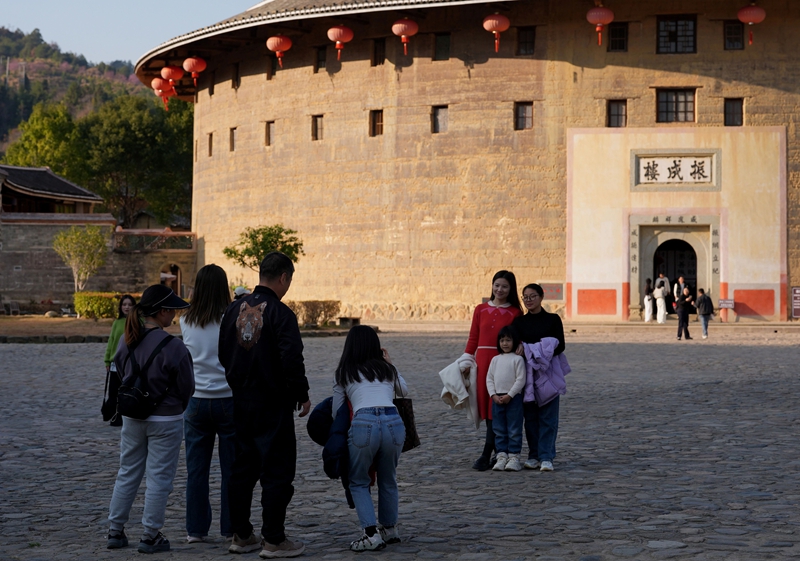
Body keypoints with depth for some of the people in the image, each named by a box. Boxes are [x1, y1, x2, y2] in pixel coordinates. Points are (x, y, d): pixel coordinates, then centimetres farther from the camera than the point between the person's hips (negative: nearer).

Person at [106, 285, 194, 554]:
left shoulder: (127, 342, -1)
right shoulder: (172, 346, -19)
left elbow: (122, 374, 9)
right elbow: (186, 387, -10)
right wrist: (178, 407, 10)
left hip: (132, 418, 6)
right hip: (165, 420, -6)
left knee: (127, 474, 15)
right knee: (159, 477, 4)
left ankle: (115, 531, 20)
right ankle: (150, 536, 8)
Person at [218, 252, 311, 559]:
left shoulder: (235, 309, 6)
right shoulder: (280, 313, -14)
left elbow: (223, 353, 12)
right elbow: (292, 359, -19)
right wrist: (302, 395, -8)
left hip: (240, 401, 7)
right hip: (273, 403, -7)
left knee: (242, 467, 14)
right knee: (277, 470, 0)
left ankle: (241, 535, 20)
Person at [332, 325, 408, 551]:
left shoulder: (344, 373, 17)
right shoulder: (387, 369, 25)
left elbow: (337, 412, 18)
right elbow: (404, 391, 44)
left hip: (363, 424, -3)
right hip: (394, 422, 3)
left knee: (359, 482, 14)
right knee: (388, 480, 25)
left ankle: (371, 534, 1)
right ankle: (390, 529, 34)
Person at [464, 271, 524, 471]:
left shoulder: (515, 313, 3)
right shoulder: (481, 310, 11)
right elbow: (473, 339, 12)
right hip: (483, 361, 3)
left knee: (497, 409, -6)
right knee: (487, 407, 3)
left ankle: (486, 456, -6)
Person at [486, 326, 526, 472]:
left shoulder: (518, 359, -4)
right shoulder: (495, 359, 11)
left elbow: (520, 380, -9)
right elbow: (489, 378, 8)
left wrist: (509, 396, -14)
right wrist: (494, 395, -5)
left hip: (513, 398, -5)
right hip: (497, 398, 5)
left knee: (514, 430, -1)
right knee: (499, 430, 6)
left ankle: (514, 456, 2)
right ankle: (502, 456, 11)